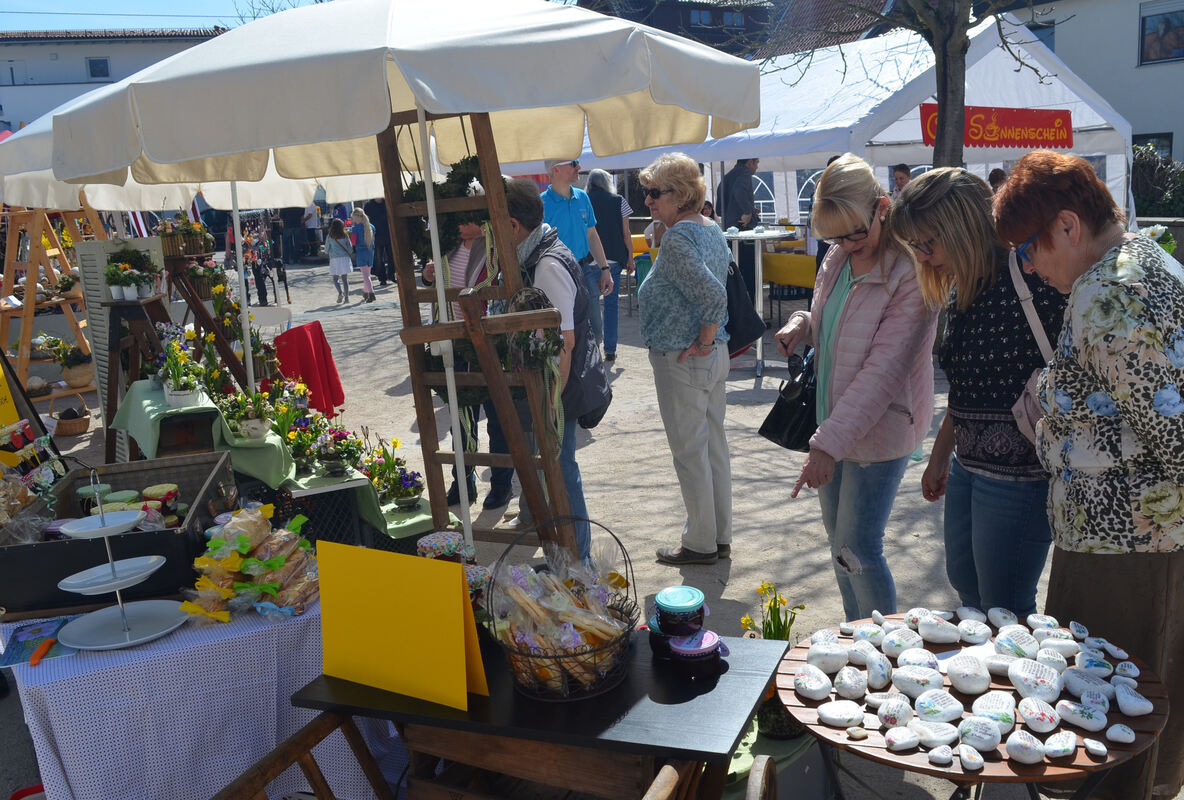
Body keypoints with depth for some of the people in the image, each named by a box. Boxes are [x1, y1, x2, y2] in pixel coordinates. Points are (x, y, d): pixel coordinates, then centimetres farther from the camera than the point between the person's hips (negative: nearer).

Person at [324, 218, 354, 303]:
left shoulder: (330, 237, -4)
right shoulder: (345, 236, 0)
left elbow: (326, 249, 4)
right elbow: (350, 248, 3)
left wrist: (327, 253, 26)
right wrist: (350, 256, 21)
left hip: (335, 259, -2)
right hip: (345, 258, 2)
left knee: (335, 279, 6)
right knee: (345, 279, 8)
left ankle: (340, 293, -18)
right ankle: (346, 297, 6)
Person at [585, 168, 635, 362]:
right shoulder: (619, 201, 3)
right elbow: (626, 233, 2)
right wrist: (630, 258, 9)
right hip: (613, 258, 0)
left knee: (590, 302, 7)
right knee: (611, 302, 6)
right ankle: (610, 349, 7)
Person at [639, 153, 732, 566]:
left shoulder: (677, 238, -20)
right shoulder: (712, 229, 9)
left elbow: (713, 295, -30)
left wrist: (703, 342, -17)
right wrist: (710, 339, 15)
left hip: (682, 360, -10)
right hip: (715, 356, 10)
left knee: (689, 452, 3)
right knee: (714, 445, 16)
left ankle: (701, 544, 15)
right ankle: (720, 537, 27)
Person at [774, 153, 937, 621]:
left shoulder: (910, 274, -21)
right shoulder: (839, 257, 4)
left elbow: (884, 370, -25)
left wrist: (829, 442, -29)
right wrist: (802, 325, -3)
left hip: (878, 433, -7)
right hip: (831, 423, 8)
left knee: (857, 553, -2)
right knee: (839, 542, 17)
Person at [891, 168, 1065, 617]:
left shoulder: (1034, 285, -20)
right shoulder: (960, 291, 7)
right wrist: (939, 457, 22)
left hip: (1018, 476, -9)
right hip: (967, 468, 9)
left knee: (1003, 611, 6)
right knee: (964, 584, 23)